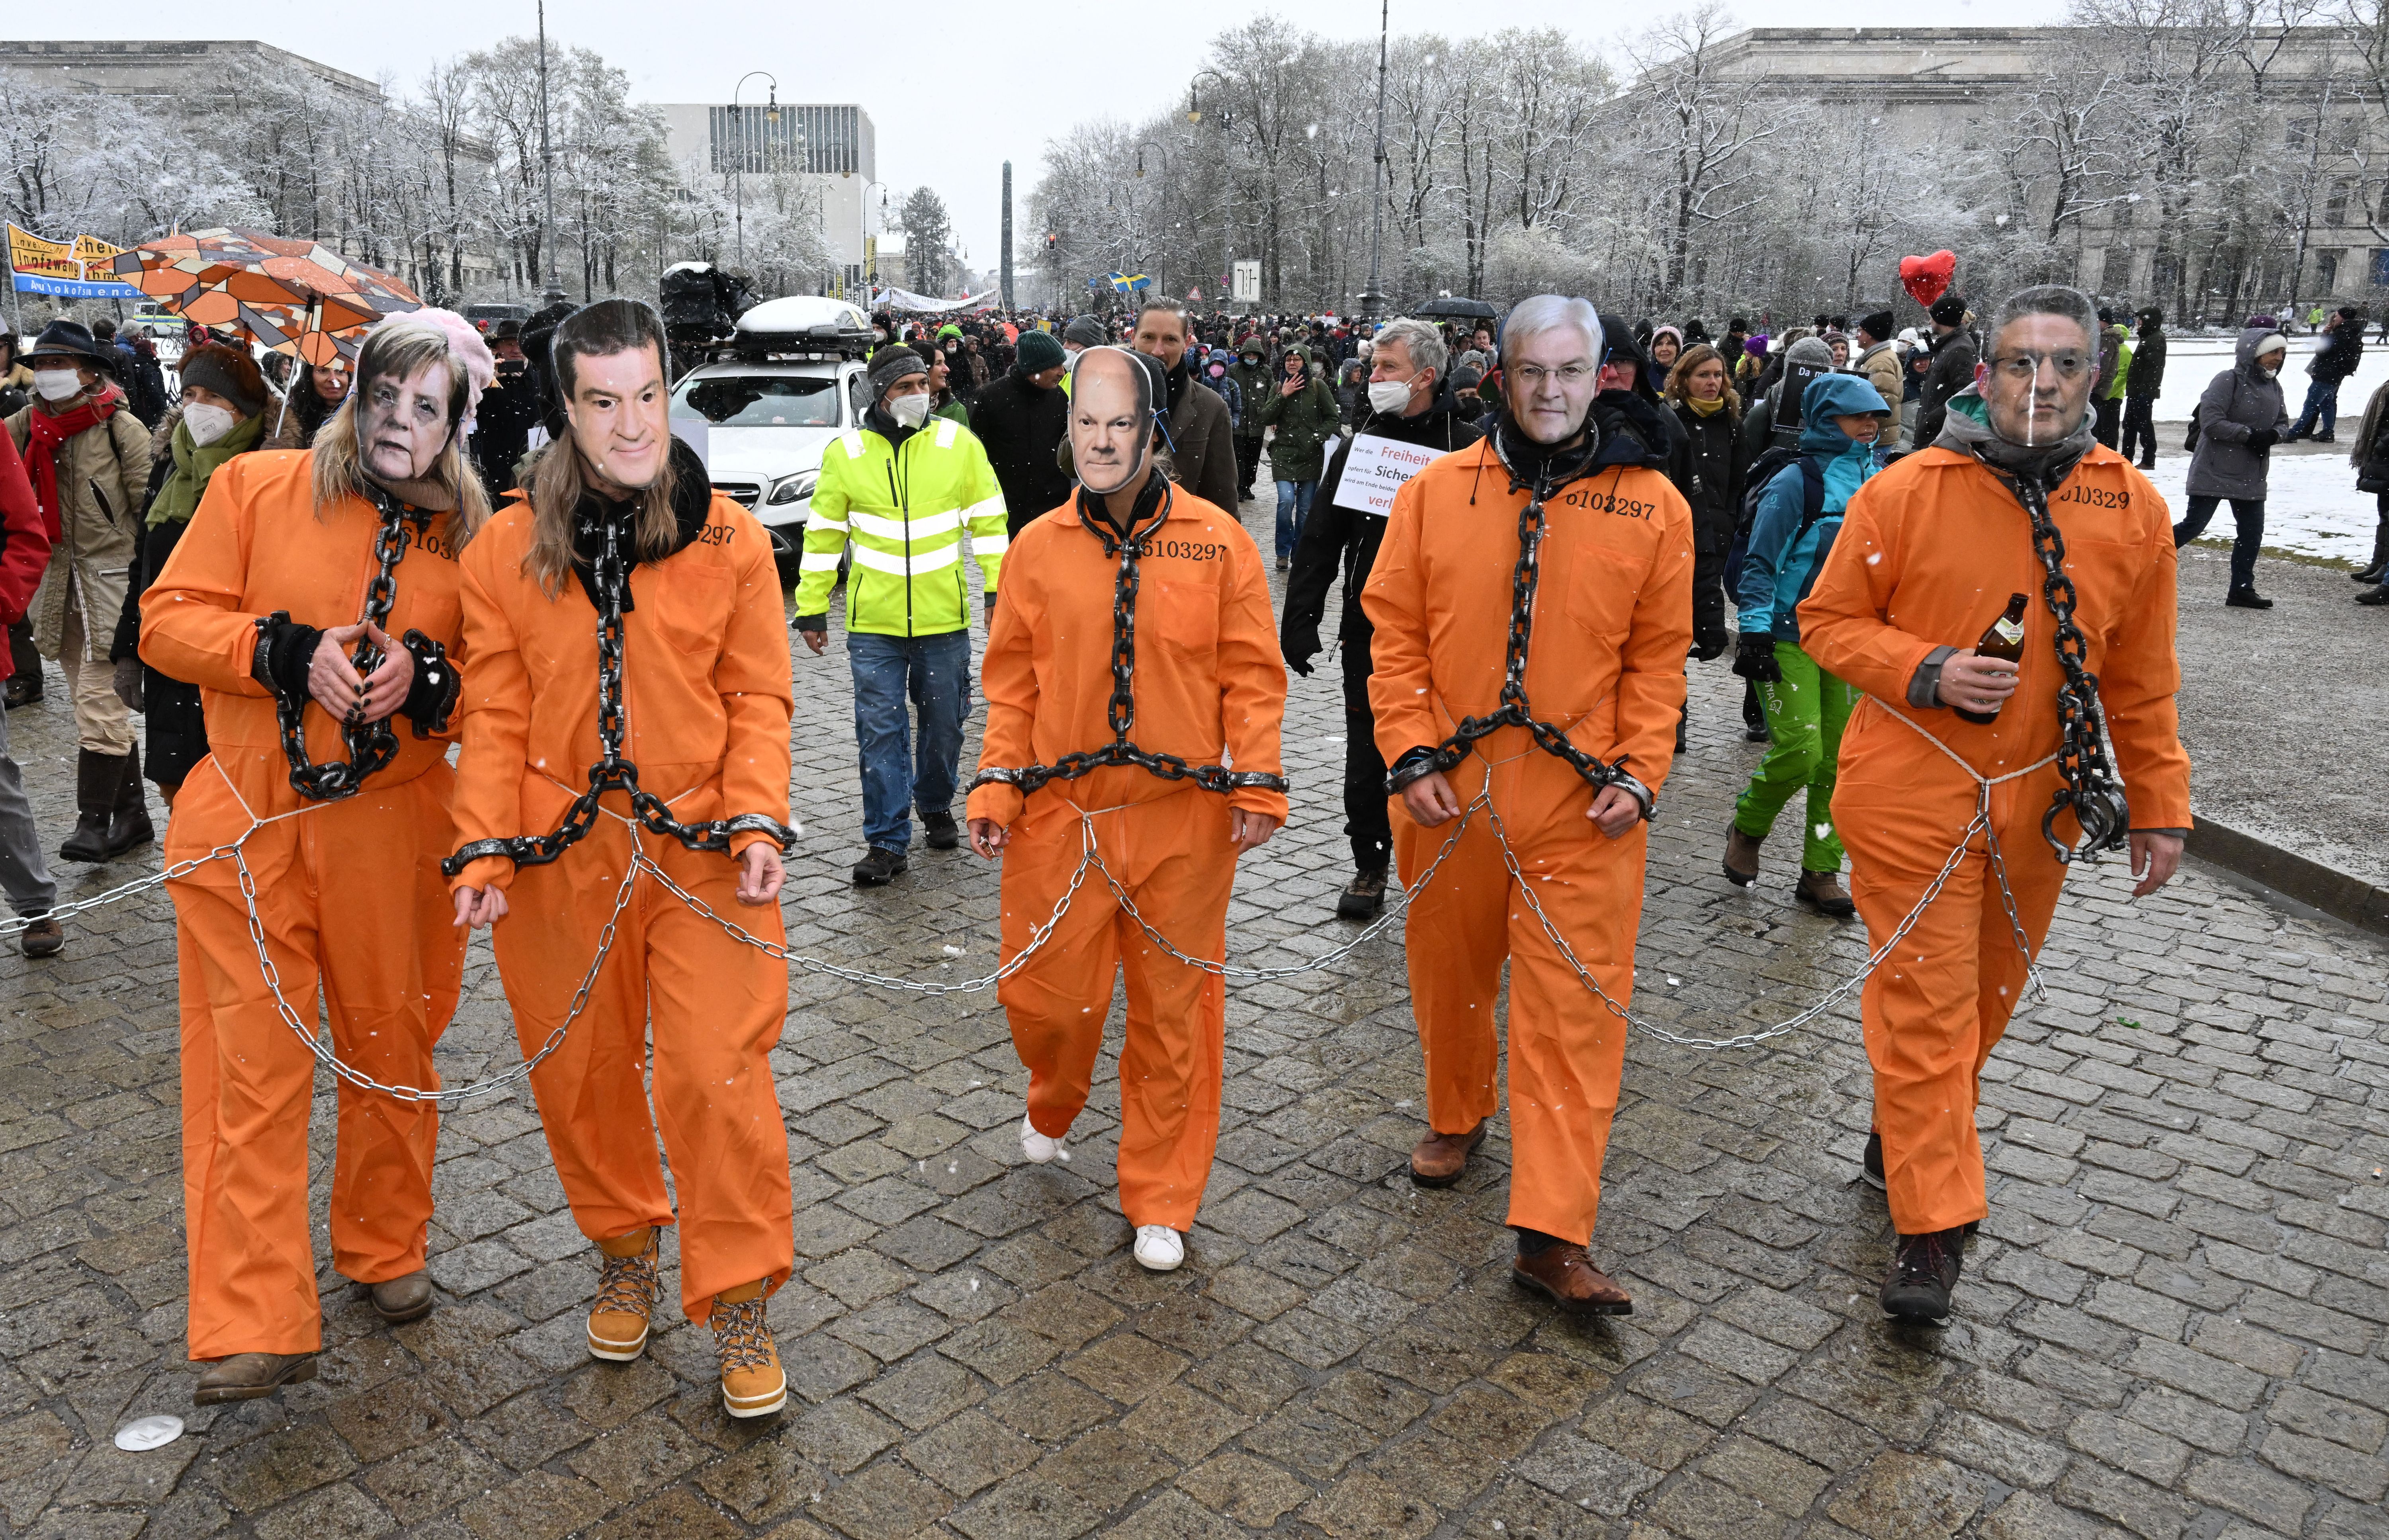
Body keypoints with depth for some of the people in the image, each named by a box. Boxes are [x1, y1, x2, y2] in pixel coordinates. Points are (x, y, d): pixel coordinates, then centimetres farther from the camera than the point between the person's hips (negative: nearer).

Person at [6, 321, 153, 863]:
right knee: (97, 699, 10)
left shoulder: (121, 427, -7)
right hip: (58, 580, 6)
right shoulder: (28, 424, 8)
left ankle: (94, 822, -5)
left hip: (110, 578, -6)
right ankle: (132, 814, 19)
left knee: (99, 701, -10)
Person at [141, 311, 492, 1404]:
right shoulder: (255, 488, 2)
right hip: (251, 823, -2)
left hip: (394, 826, 2)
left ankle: (385, 1250, 34)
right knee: (255, 1063, -2)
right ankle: (254, 1329, 3)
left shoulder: (467, 536, 6)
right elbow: (169, 623, 0)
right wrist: (290, 653, -15)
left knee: (392, 1047, 13)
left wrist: (423, 674, -13)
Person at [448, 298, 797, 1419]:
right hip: (561, 861, 2)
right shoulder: (507, 548, 0)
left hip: (703, 851, -2)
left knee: (719, 1072, -4)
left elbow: (758, 698, 1)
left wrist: (758, 822, -12)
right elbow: (496, 714, 2)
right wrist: (483, 850, -7)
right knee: (579, 1073, 14)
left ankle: (739, 1303, 14)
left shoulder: (730, 539, -2)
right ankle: (626, 1253, 40)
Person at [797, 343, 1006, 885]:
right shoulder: (845, 453, 0)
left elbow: (989, 520, 4)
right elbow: (824, 534, 6)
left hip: (945, 617, 1)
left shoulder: (960, 444, 0)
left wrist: (999, 588, -4)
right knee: (880, 730, 0)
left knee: (944, 724, 13)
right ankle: (887, 841, 8)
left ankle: (936, 809, 36)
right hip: (873, 622, 0)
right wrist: (812, 608, 4)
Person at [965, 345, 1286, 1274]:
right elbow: (1013, 683, 7)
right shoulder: (1040, 548, 3)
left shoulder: (1217, 542, -1)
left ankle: (1159, 1200, 25)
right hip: (1060, 814, 1)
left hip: (1182, 817, -1)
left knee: (1172, 1011, 8)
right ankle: (1053, 1108, 45)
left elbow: (1250, 675, 0)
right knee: (1043, 993, 9)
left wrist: (1257, 784, -7)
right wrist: (996, 789, -1)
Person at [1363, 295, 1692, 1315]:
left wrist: (1639, 771, -5)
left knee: (1574, 1007, -2)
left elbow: (1659, 656, 4)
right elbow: (1394, 635, 3)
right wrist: (1411, 754, -6)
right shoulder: (1435, 492, 3)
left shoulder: (1651, 506, 2)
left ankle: (1554, 1232, 3)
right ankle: (1455, 1117, 44)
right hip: (1450, 791, 2)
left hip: (1582, 807, -1)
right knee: (1450, 970, 17)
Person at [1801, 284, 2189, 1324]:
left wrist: (2159, 806, 9)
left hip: (2037, 803, 4)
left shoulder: (2132, 509, 1)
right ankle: (1931, 1224, 7)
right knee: (1924, 1005, -2)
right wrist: (1924, 671, -18)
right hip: (1911, 796, -4)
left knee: (1986, 999, 17)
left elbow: (2141, 681, 8)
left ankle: (1904, 1139, 40)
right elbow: (1827, 620, -2)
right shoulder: (1907, 492, -9)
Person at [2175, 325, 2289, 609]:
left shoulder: (2273, 386, 10)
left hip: (2251, 476, 8)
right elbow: (2211, 422, -21)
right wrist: (2249, 435, -22)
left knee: (2252, 531, 7)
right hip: (2215, 472, -7)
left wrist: (2272, 435, -5)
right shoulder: (2228, 381, -14)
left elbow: (2283, 423, 18)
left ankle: (2241, 590, 15)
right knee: (2193, 525, -7)